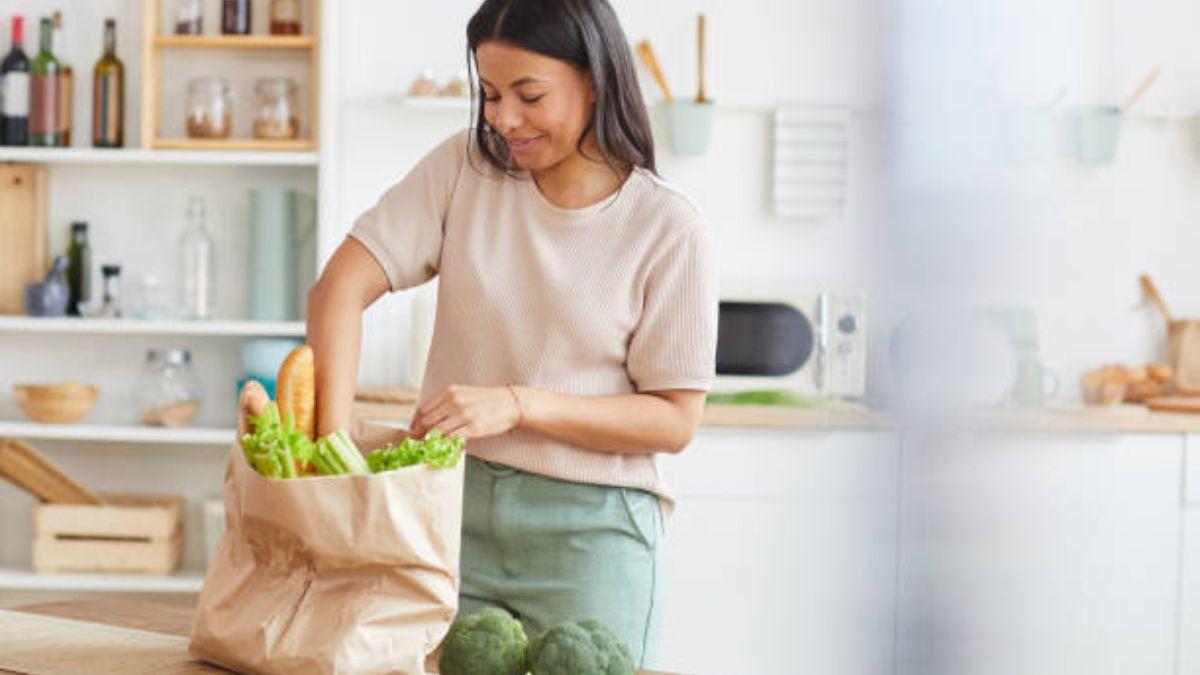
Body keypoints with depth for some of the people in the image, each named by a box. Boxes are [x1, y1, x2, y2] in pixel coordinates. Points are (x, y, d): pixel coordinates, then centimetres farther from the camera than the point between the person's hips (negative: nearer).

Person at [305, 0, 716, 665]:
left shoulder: (665, 227, -6)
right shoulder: (464, 168, 2)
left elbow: (674, 421, -7)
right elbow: (340, 287, -6)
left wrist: (518, 404, -18)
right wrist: (334, 442, -20)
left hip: (587, 534, -2)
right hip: (452, 511, 3)